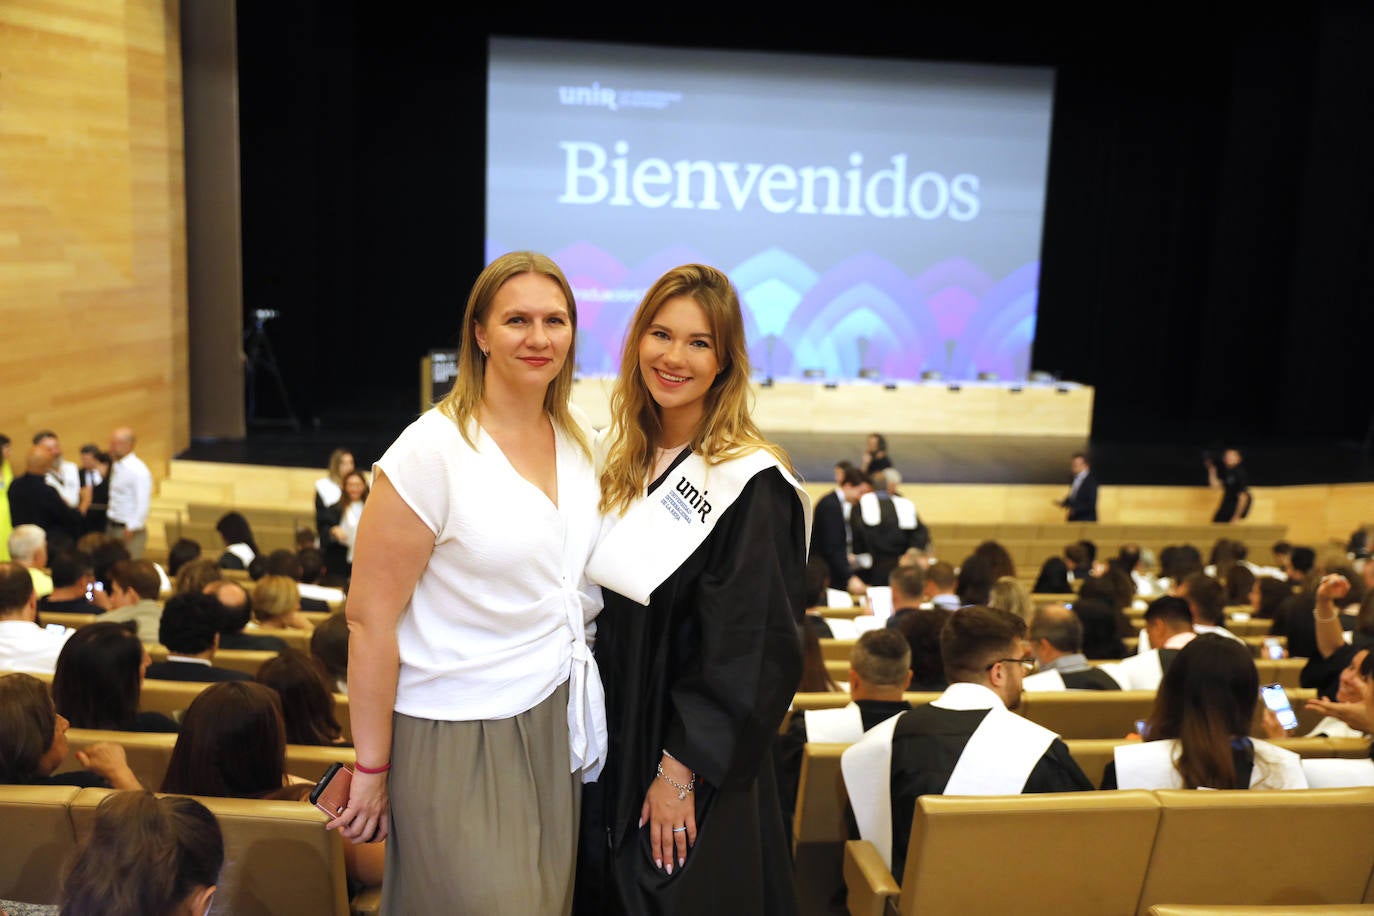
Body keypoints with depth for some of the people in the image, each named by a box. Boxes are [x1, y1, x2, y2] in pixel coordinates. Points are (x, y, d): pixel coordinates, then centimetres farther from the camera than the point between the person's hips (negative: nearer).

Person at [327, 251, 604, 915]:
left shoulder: (579, 442, 4)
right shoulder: (432, 450, -15)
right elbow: (369, 616, -14)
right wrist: (371, 770, -10)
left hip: (553, 727, 6)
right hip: (457, 741, -6)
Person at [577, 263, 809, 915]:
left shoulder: (751, 486, -17)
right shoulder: (621, 460, 3)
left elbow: (751, 652, -18)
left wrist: (679, 772, -16)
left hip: (693, 770, -6)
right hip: (608, 738, 6)